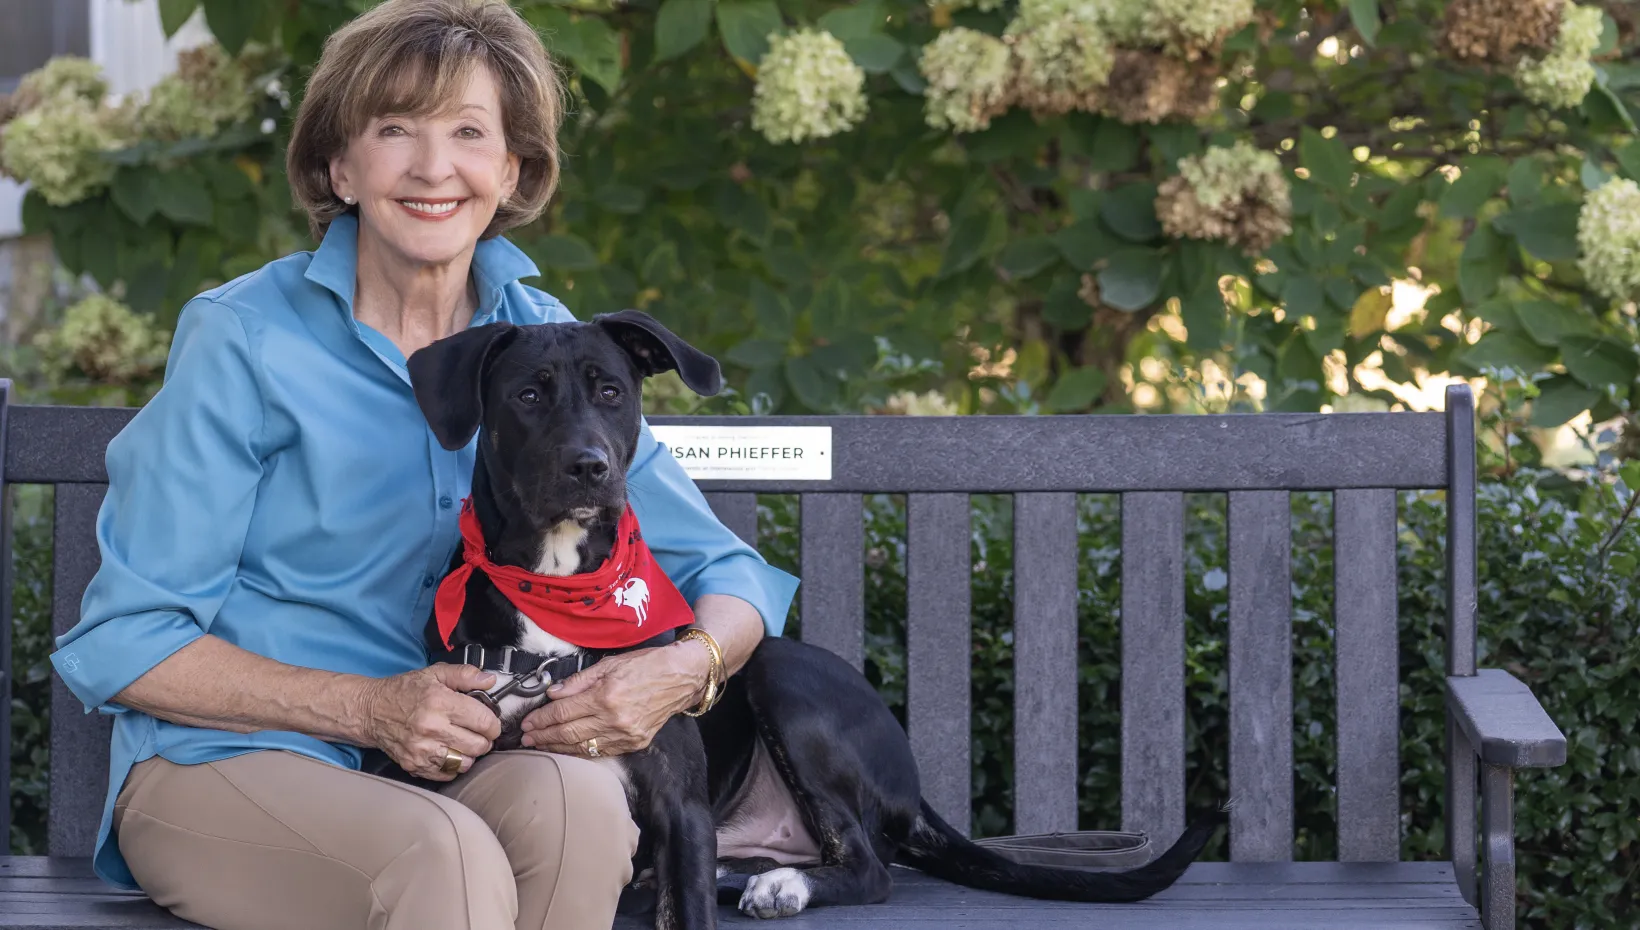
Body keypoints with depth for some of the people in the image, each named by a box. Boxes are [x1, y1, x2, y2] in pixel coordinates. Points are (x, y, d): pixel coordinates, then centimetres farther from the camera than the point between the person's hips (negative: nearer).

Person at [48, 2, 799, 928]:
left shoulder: (540, 342, 6)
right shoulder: (246, 341, -6)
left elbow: (727, 574, 10)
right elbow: (124, 645, -7)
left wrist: (681, 669, -16)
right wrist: (367, 709, -19)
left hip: (454, 761, 4)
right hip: (222, 769, -4)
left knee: (574, 796, -31)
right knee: (445, 855, -37)